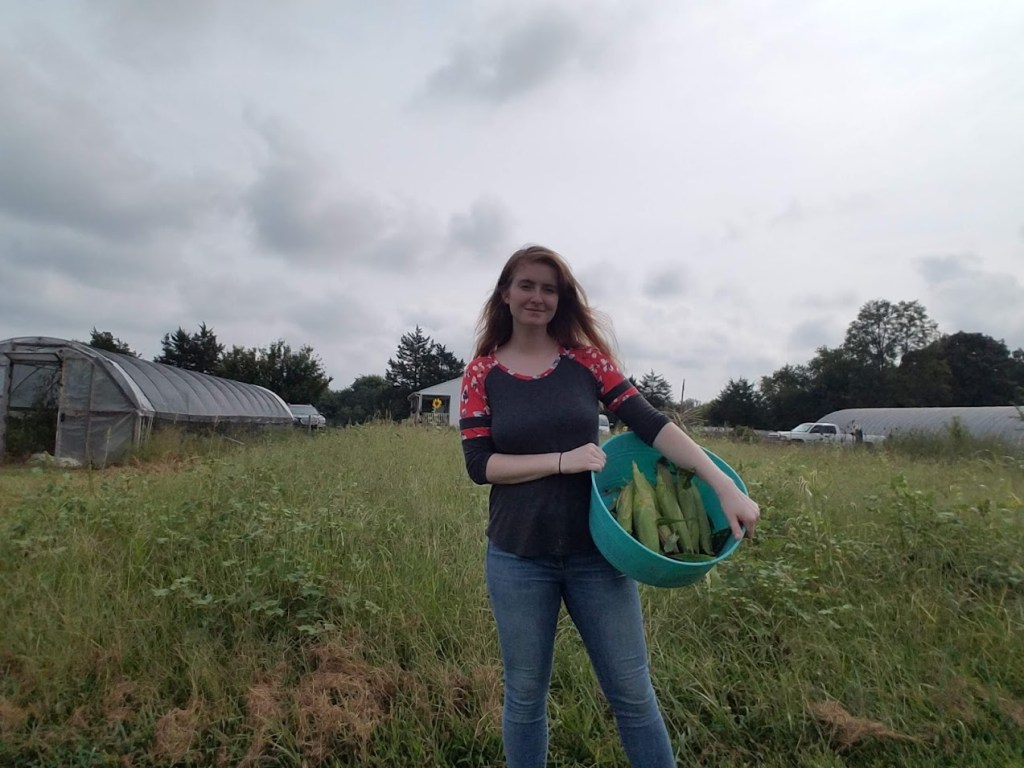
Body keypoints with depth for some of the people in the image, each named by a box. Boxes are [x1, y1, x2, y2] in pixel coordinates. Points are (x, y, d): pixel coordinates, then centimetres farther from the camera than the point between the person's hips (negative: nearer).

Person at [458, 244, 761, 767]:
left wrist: (726, 487, -17)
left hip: (594, 552, 1)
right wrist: (563, 461, -19)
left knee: (632, 694, 12)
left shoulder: (585, 359, -1)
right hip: (518, 558, 0)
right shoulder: (482, 372, -2)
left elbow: (649, 423, -8)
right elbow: (479, 464, -8)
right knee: (525, 696, 15)